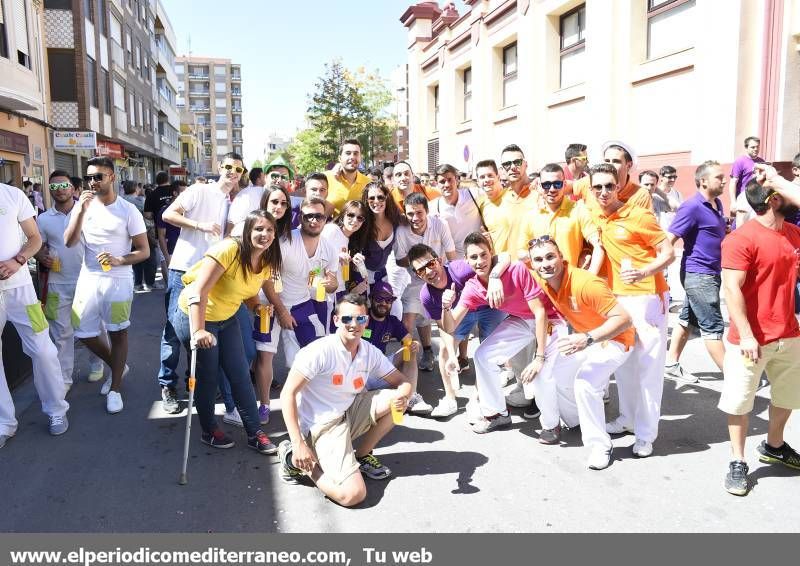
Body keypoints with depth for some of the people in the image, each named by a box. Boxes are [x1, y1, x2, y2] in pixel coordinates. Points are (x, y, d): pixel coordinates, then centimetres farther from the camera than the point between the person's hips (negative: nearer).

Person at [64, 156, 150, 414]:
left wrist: (119, 260, -24)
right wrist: (81, 209, -18)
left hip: (118, 281, -4)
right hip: (88, 279, 4)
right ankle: (117, 366, 34)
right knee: (85, 334, 9)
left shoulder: (128, 210, -7)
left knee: (118, 333, 6)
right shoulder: (83, 206, 3)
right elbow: (69, 242, -9)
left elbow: (144, 251, -7)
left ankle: (115, 388, 19)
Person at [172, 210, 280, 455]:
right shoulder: (229, 249, -29)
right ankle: (208, 431, 29)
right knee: (208, 377, 6)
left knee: (241, 375, 6)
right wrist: (198, 331, -41)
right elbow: (198, 291, -34)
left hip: (226, 319, 7)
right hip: (195, 316, -7)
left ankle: (254, 433, 18)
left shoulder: (267, 262, -4)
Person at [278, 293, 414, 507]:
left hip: (350, 413, 7)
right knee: (353, 494, -20)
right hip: (322, 426, -7)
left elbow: (402, 381, 5)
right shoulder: (320, 351, -20)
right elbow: (288, 394, -19)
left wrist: (402, 396, -22)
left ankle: (362, 455, 9)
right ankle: (298, 460, 2)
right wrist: (298, 444, -24)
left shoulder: (370, 352, -1)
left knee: (395, 400, -10)